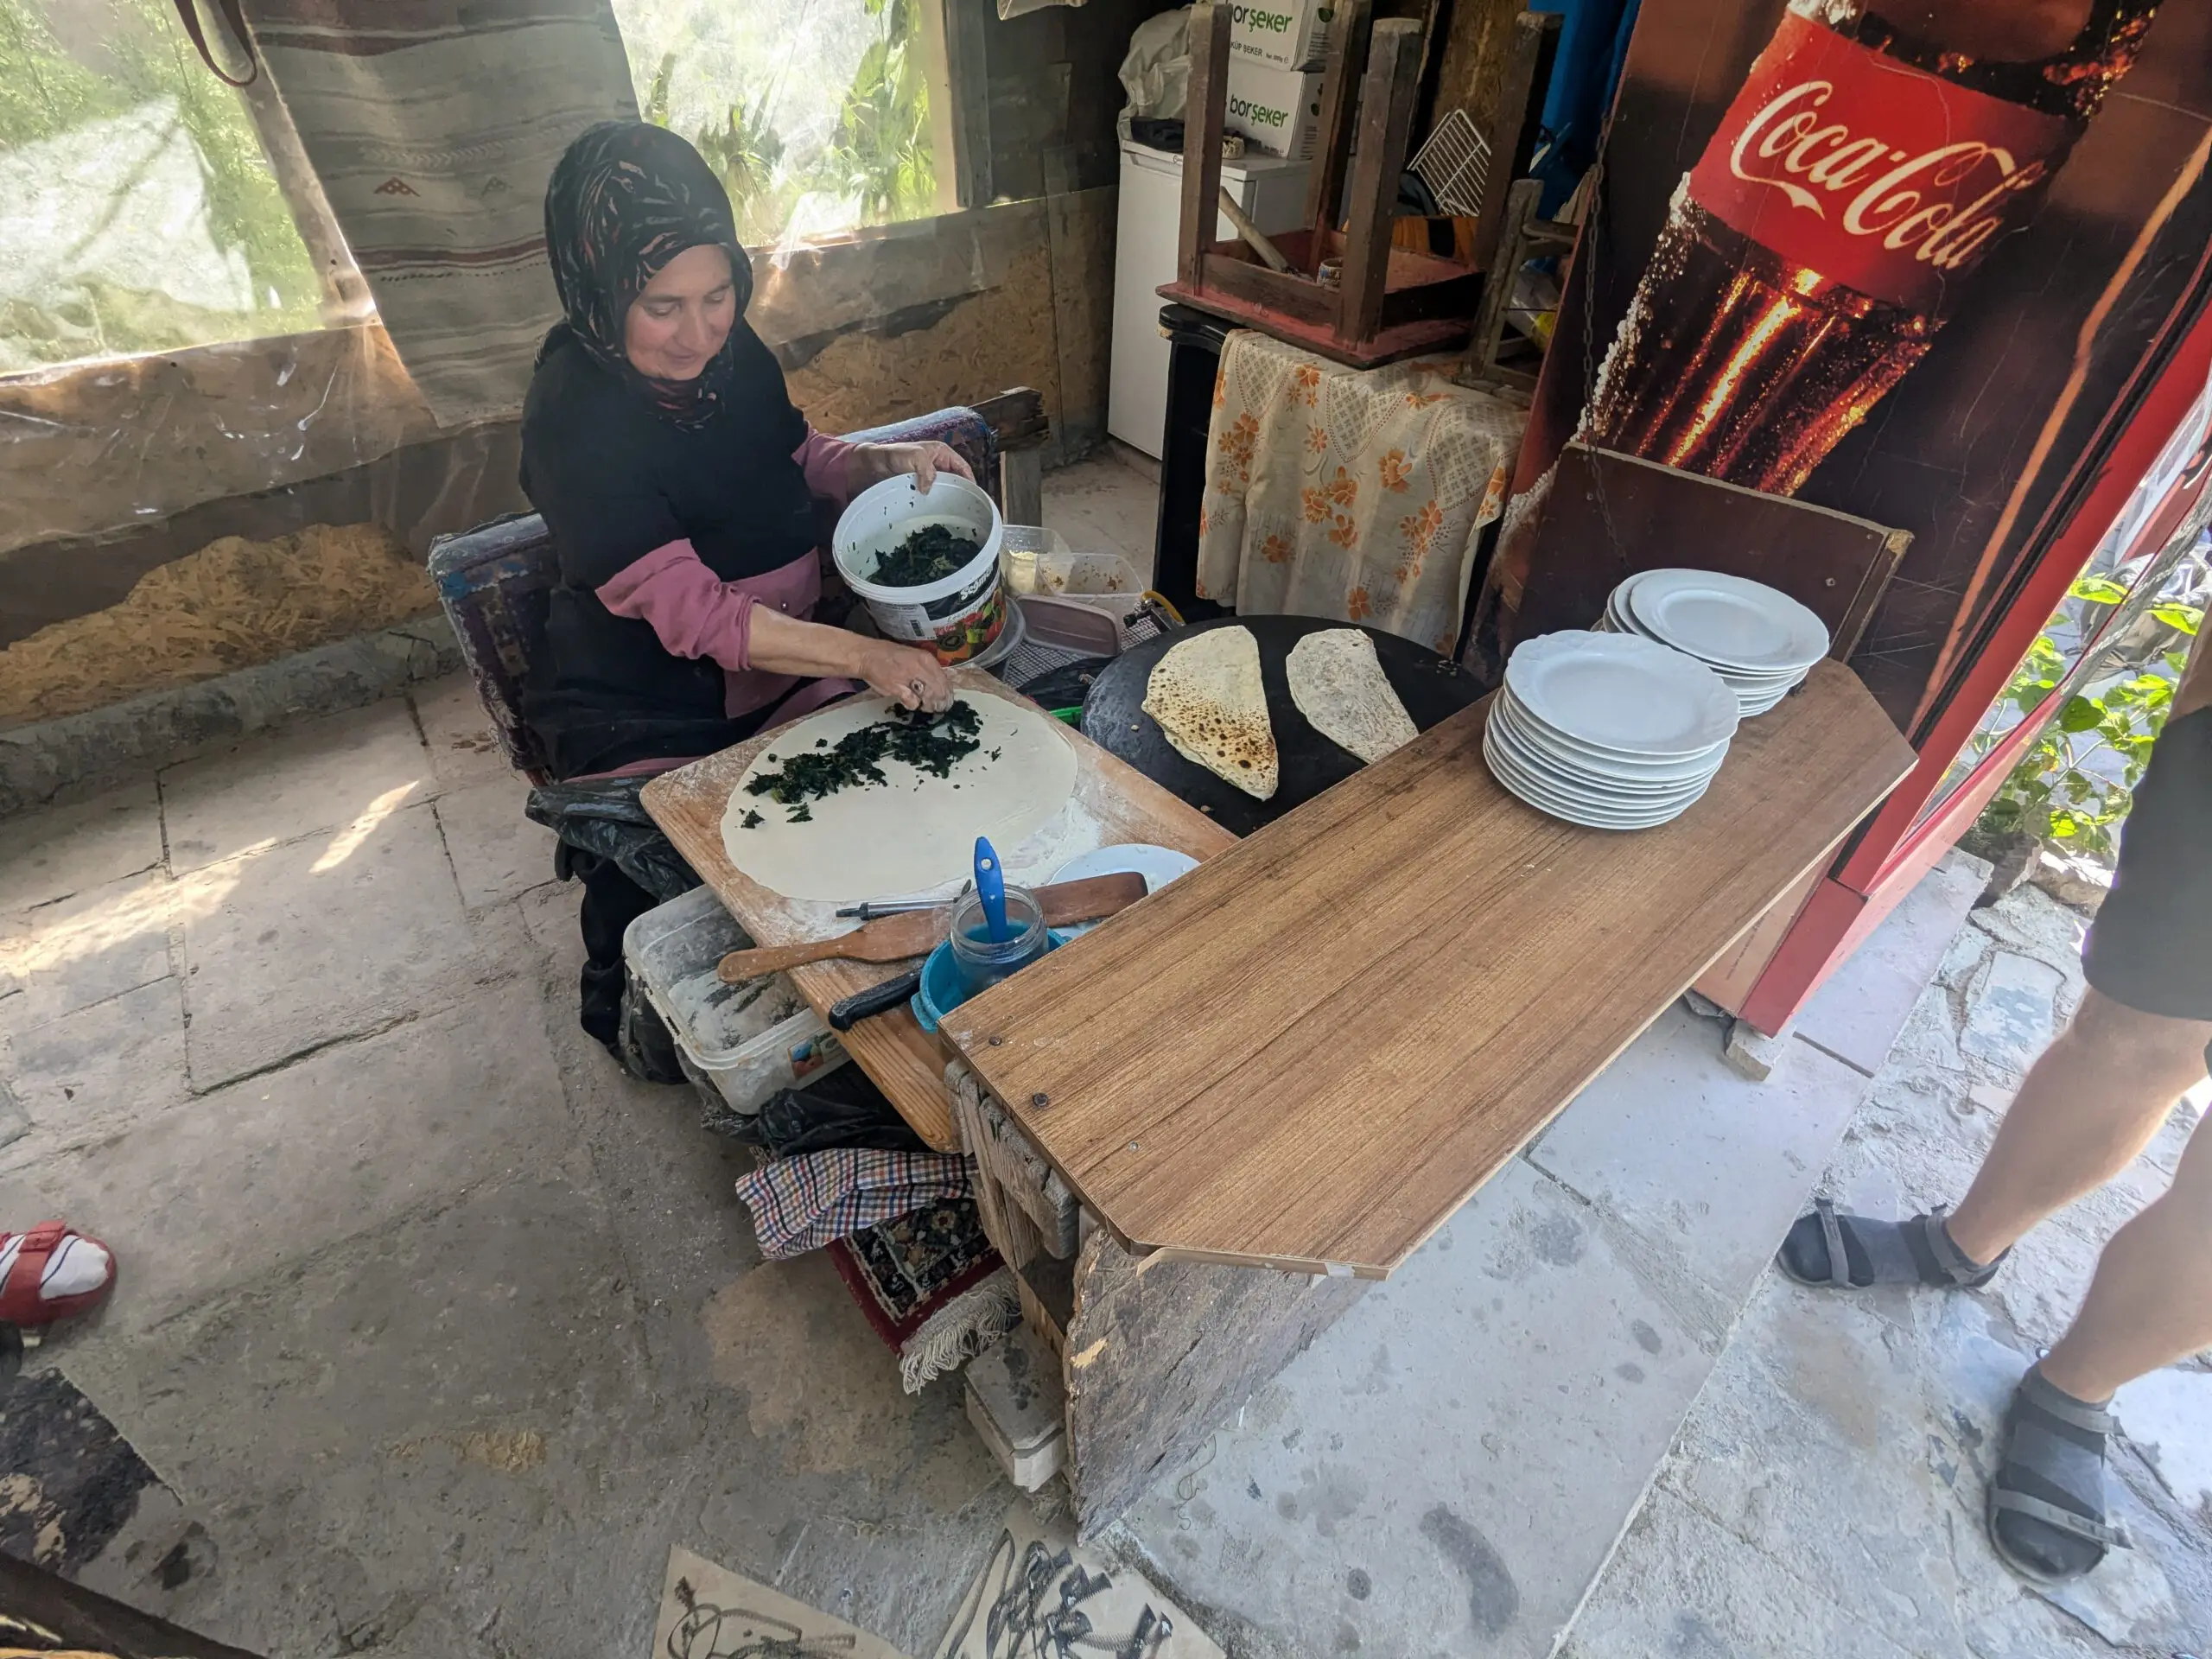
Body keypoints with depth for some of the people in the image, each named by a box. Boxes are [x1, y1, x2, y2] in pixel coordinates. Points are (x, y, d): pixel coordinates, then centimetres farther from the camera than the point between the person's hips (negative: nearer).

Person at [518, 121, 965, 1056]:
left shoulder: (726, 348, -1)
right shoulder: (573, 414, -21)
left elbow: (795, 458, 17)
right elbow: (689, 611, -27)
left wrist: (882, 461, -4)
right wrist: (861, 654, -36)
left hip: (783, 655, 7)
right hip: (644, 710, -6)